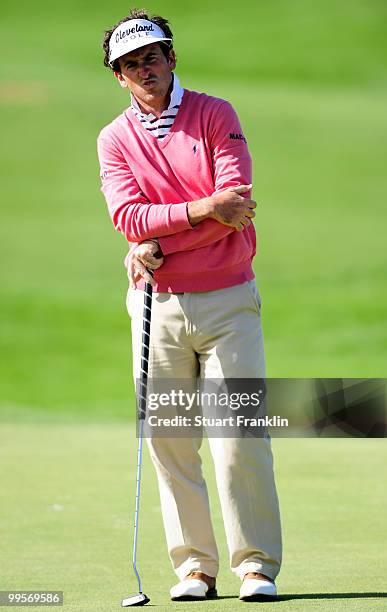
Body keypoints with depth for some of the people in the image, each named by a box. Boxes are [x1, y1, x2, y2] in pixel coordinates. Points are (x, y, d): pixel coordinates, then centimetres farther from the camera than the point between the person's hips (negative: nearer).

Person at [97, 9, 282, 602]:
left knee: (239, 433, -7)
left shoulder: (216, 115, 2)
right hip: (157, 305, 2)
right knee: (168, 440, 0)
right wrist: (201, 210, -22)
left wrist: (160, 246, -15)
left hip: (227, 300, -2)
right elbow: (129, 216, -9)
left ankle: (258, 566, -2)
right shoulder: (114, 140, 7)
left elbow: (236, 203, -10)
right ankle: (194, 567, 6)